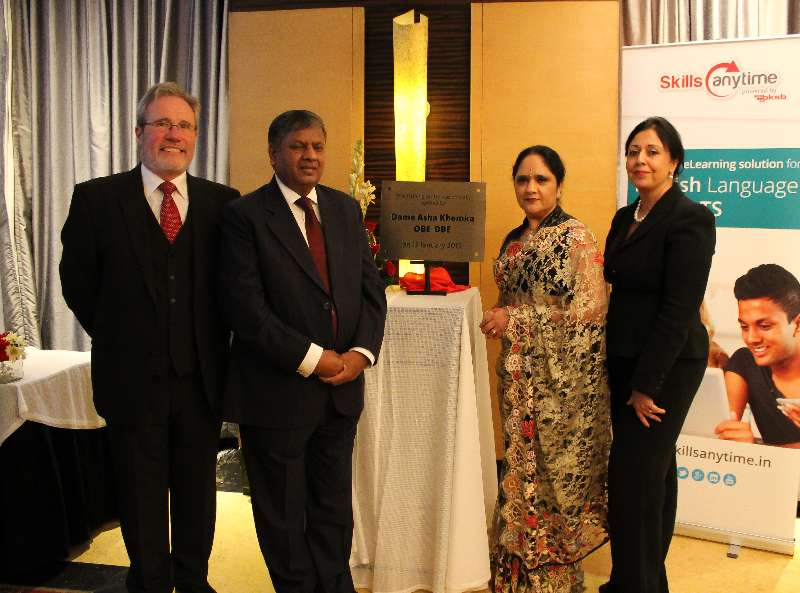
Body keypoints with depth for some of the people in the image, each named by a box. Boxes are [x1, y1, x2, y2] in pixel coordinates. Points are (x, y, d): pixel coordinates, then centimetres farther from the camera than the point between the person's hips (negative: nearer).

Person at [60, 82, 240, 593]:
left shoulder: (222, 202, 0)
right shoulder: (96, 199, -4)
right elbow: (78, 284, 2)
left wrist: (207, 343, 2)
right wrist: (120, 341, 3)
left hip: (201, 377, 2)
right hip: (133, 378, -1)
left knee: (197, 490, 15)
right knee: (142, 495, 13)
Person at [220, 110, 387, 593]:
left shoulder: (346, 209, 8)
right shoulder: (245, 215, -9)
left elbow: (371, 288, 7)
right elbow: (245, 306, -17)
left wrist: (361, 352, -9)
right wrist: (312, 359, -18)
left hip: (341, 389, 5)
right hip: (278, 391, -4)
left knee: (334, 514, 16)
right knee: (284, 519, 12)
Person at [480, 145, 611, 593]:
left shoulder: (575, 237, -11)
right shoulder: (514, 240, 12)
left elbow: (588, 310, -18)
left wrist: (515, 319, -17)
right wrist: (499, 318, 5)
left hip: (560, 374, -7)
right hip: (520, 370, 7)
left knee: (554, 466, 2)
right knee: (522, 466, 12)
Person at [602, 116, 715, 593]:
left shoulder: (690, 219, -15)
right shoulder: (625, 218, 10)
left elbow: (679, 311, -19)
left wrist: (647, 385, -19)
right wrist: (626, 375, 10)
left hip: (666, 365, -8)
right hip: (626, 360, 8)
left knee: (633, 475, -4)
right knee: (653, 470, 17)